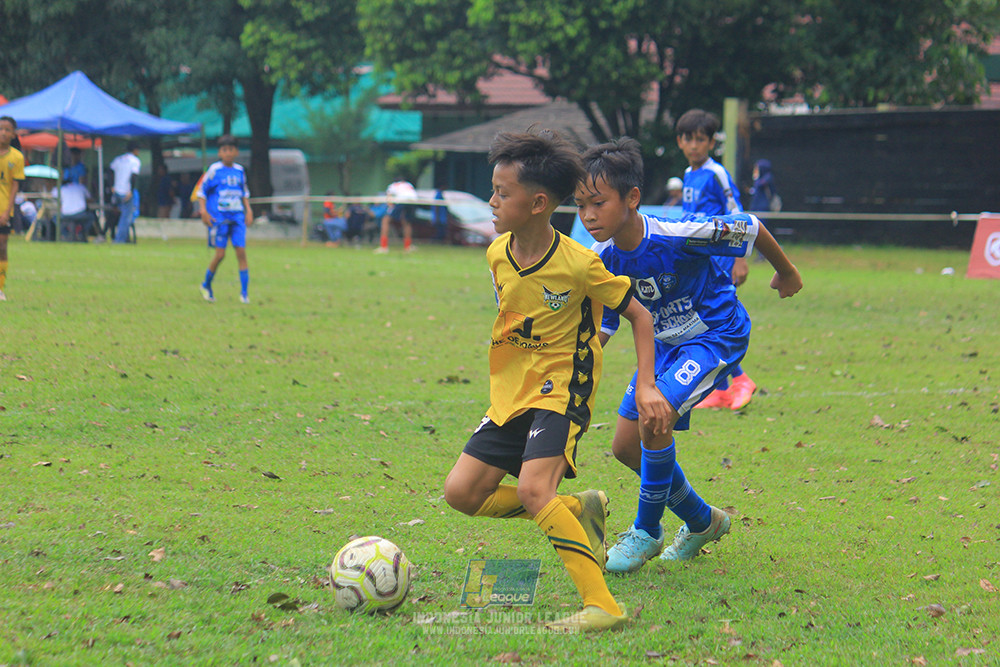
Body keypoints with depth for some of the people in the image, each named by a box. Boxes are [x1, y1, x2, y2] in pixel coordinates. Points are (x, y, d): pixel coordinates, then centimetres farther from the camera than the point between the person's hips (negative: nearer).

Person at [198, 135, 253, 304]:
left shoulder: (239, 171, 9)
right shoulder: (214, 170, -4)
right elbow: (201, 191, 0)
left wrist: (248, 210, 12)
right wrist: (203, 211, -9)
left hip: (237, 217, 4)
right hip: (219, 217, -4)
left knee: (241, 252, -5)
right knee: (220, 254, -5)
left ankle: (244, 292, -1)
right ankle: (206, 285, 18)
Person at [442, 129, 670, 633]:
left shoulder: (578, 265, -18)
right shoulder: (497, 255, 0)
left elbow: (639, 315, -6)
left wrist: (646, 386, -15)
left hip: (562, 391, -7)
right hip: (510, 395, 7)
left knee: (532, 489, -27)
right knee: (462, 492, -1)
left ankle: (602, 606, -25)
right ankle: (578, 511, 14)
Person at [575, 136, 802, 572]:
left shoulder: (678, 236, -30)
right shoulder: (604, 259, -10)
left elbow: (748, 228, -16)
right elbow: (601, 325, 2)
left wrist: (786, 273, 1)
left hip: (717, 336, -7)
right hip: (666, 343, 7)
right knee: (626, 446, 4)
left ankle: (646, 532, -9)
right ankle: (702, 522, 27)